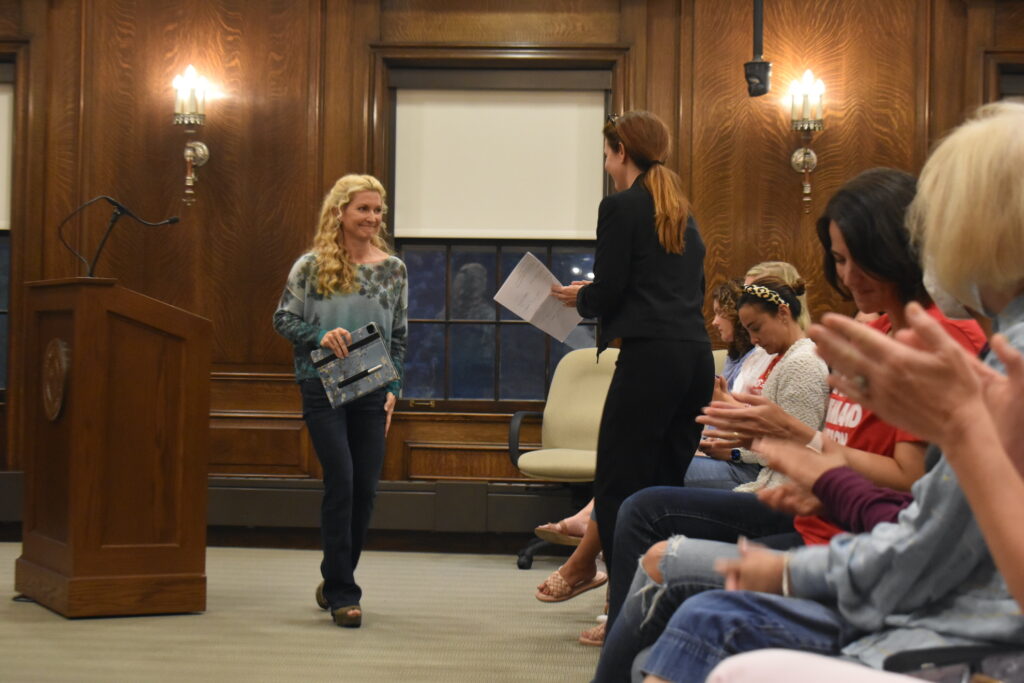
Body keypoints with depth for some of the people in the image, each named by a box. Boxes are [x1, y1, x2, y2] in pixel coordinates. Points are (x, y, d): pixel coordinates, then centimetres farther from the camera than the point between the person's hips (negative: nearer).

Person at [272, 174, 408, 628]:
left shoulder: (394, 269, 8)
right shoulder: (312, 266, -2)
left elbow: (399, 336, 12)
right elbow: (283, 319, 1)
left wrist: (393, 388, 3)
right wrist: (320, 335, -17)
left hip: (372, 390, 4)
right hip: (323, 387, -4)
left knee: (365, 488, 5)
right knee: (341, 481, -10)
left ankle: (336, 581, 24)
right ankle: (342, 593, -1)